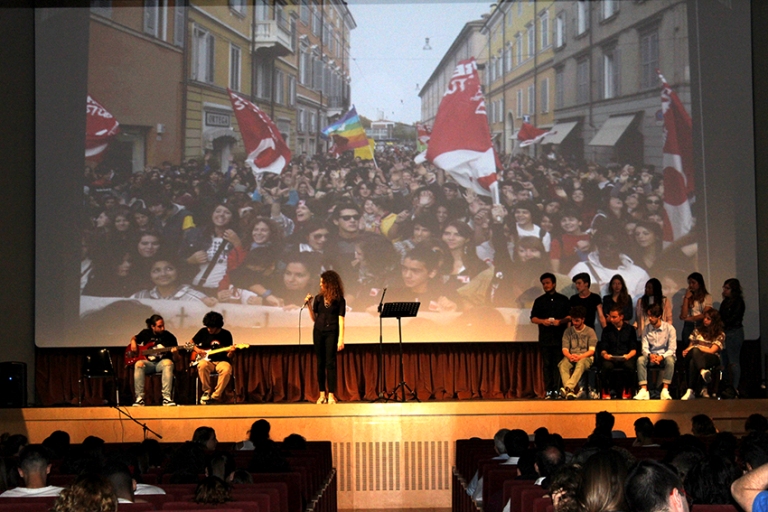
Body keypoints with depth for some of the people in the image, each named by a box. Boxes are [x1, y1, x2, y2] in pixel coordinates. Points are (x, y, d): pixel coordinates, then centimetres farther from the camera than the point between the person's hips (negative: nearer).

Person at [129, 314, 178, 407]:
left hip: (161, 363, -1)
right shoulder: (145, 333, 6)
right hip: (148, 362, 1)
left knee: (168, 363, -37)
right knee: (139, 364, -34)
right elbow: (135, 338, 28)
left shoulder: (169, 337, 0)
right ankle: (139, 398, -30)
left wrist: (174, 352, -22)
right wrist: (133, 342, 4)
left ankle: (166, 397, -38)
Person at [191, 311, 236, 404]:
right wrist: (197, 349, -1)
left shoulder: (226, 334, 1)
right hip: (207, 360, 1)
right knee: (202, 365, -37)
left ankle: (215, 396, -26)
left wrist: (230, 352, -21)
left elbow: (228, 356, 2)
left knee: (227, 369, -36)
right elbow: (191, 343, 19)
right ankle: (206, 391, -17)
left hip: (221, 361, -1)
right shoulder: (203, 332, 4)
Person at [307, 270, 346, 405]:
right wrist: (308, 305, -1)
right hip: (318, 332, 4)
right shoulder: (318, 298, 9)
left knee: (330, 363, -8)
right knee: (320, 363, 4)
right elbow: (314, 318, 10)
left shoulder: (339, 300, -1)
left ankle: (331, 395, -7)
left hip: (331, 332, -4)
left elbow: (341, 320, -4)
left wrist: (341, 339, -10)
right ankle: (322, 394, 7)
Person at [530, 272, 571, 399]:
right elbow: (533, 318, 9)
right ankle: (548, 391, -1)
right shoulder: (539, 301, 13)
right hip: (545, 337, 1)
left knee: (558, 364, -6)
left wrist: (561, 321, -13)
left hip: (560, 337, -1)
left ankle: (557, 390, -5)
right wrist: (542, 321, -11)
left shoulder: (563, 299, 10)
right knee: (547, 364, -2)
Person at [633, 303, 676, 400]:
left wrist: (661, 357, -28)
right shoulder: (646, 328, 2)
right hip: (651, 355, 2)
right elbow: (644, 348, -1)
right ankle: (644, 390, -37)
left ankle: (665, 390, -39)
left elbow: (672, 349, -10)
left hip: (665, 355, -2)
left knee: (670, 360, -37)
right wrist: (650, 355, -24)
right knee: (640, 359, -29)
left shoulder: (669, 328, -7)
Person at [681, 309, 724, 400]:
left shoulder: (720, 334, 11)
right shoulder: (697, 331, 26)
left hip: (712, 359, -3)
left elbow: (711, 351, -1)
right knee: (694, 352, -42)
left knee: (693, 362, -42)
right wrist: (687, 350, -4)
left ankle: (691, 391, -60)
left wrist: (697, 347, -2)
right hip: (693, 356, 3)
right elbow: (690, 347, 21)